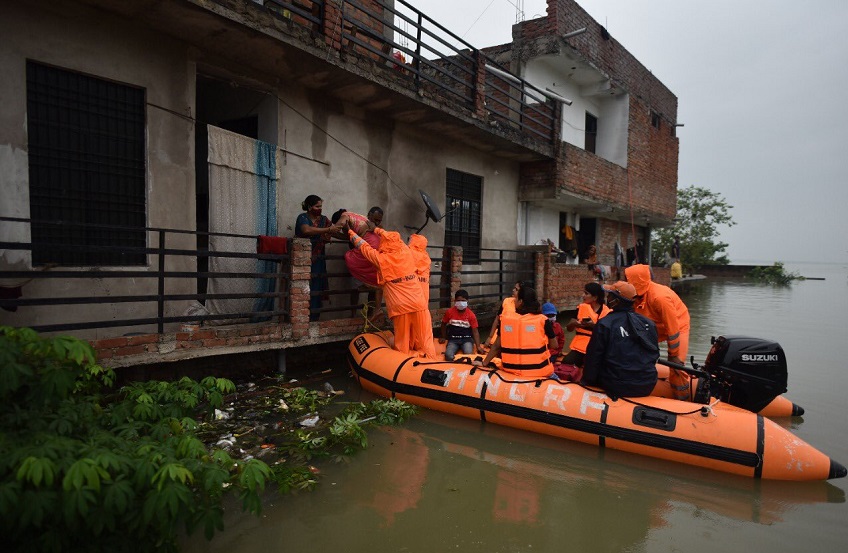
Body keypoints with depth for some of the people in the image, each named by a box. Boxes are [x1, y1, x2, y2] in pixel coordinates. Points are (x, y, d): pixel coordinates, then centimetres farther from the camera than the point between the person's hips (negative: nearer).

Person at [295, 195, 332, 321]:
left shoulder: (324, 219, 12)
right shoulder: (302, 218, -4)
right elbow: (307, 230, -26)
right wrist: (328, 229, -29)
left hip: (318, 262, 5)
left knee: (317, 291, 1)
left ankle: (314, 319, 9)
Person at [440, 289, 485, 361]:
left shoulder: (471, 315, -7)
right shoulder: (449, 312, -4)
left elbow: (475, 331, -5)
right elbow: (444, 324, 16)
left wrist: (478, 346, -14)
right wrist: (443, 337, 19)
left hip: (466, 339, -1)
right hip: (453, 339, 1)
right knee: (448, 355, -28)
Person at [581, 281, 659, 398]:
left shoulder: (604, 324, -12)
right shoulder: (649, 323, 4)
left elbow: (593, 357, -9)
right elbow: (655, 354, 14)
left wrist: (587, 382, 4)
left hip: (617, 388, -5)